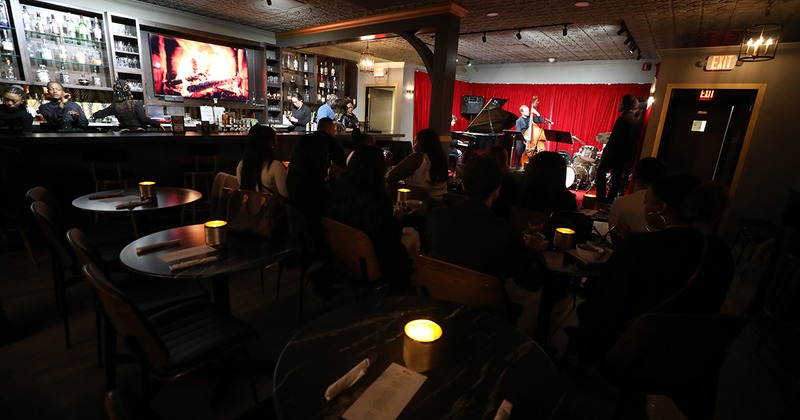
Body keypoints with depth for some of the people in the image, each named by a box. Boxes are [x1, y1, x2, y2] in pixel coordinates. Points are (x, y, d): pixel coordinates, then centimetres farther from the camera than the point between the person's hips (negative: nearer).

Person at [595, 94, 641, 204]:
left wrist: (606, 149, -11)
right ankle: (610, 199, 16)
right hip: (627, 154, 8)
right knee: (617, 175, 12)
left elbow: (614, 137, -21)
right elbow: (634, 138, 13)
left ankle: (601, 198, 0)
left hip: (615, 152, -7)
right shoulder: (637, 121, 7)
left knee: (601, 171, 4)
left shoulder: (623, 118, -17)